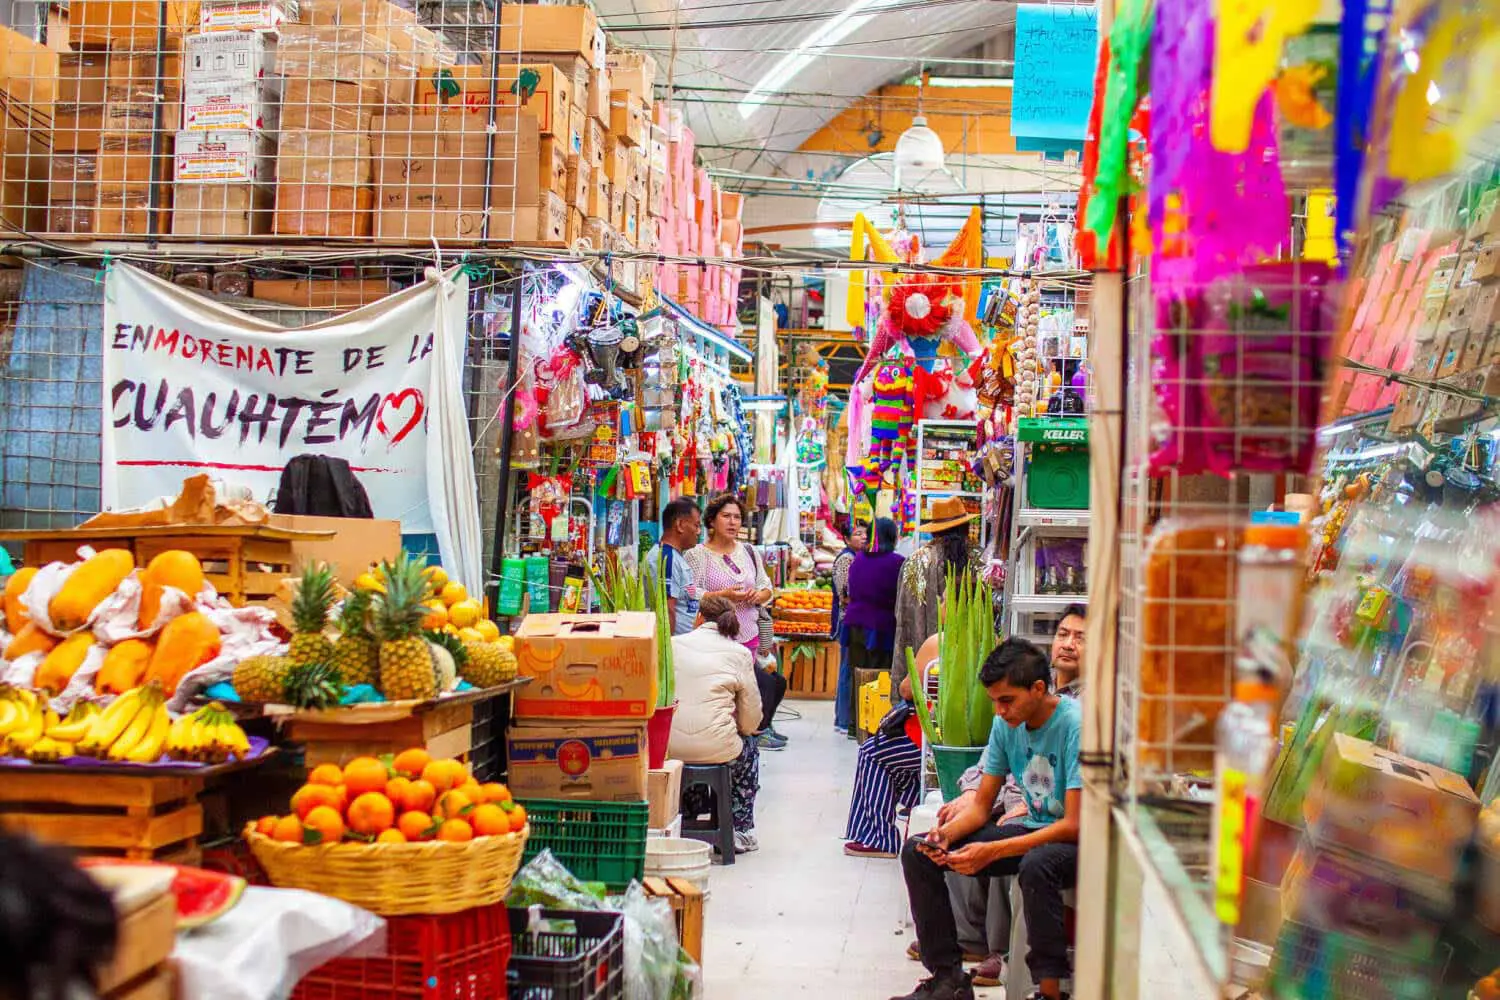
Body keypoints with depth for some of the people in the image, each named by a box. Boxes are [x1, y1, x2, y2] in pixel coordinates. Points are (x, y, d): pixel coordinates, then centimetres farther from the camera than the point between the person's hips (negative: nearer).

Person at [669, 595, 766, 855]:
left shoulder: (672, 645, 6)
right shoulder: (739, 653, 1)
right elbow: (751, 720, 5)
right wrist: (742, 729, 27)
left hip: (669, 746, 3)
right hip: (716, 748, -3)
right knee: (750, 745, 30)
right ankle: (740, 831, 31)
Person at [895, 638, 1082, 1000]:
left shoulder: (1076, 726, -22)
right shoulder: (1006, 724, 0)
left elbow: (1075, 825, -25)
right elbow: (981, 806, 6)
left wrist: (992, 852, -31)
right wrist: (946, 833, -17)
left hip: (1081, 839, -7)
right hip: (1034, 828, 7)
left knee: (1037, 864, -42)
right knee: (918, 851, -5)